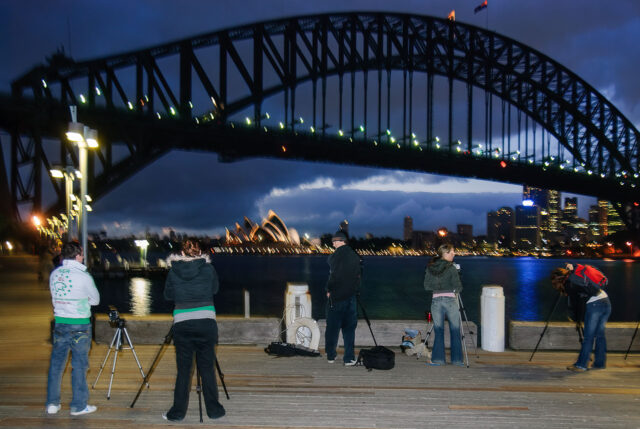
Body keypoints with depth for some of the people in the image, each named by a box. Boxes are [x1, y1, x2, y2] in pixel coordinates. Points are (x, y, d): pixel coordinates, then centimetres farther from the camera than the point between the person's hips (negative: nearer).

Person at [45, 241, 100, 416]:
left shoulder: (54, 274, 2)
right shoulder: (83, 276, -13)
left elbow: (56, 296, 15)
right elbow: (96, 300, -1)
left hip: (60, 323, 5)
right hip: (80, 325, -5)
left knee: (56, 363, 14)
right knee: (79, 365, 3)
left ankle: (52, 403, 21)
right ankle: (78, 405, 10)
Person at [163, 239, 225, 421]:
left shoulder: (173, 271, 1)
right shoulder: (208, 268, -1)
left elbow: (168, 295, 14)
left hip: (182, 324, 0)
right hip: (206, 322, 0)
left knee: (183, 370, 7)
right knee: (207, 368, 8)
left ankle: (177, 412, 12)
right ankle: (213, 409, 15)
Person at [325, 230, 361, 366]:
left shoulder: (336, 255, -12)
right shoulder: (355, 256, 3)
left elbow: (334, 276, -17)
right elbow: (359, 274, 7)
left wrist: (329, 290, -4)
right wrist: (354, 289, 13)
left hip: (336, 296, -4)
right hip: (351, 296, 4)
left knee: (332, 327, 9)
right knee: (349, 328, 9)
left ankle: (331, 356, 18)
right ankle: (349, 358, 9)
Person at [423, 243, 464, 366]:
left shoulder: (429, 268, 5)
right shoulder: (451, 267, -7)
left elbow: (427, 286, 7)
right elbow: (458, 288, -9)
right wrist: (452, 289, 12)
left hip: (436, 300, 3)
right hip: (450, 300, -3)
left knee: (438, 331, 9)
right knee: (455, 331, 7)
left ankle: (437, 359, 7)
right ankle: (456, 359, 11)